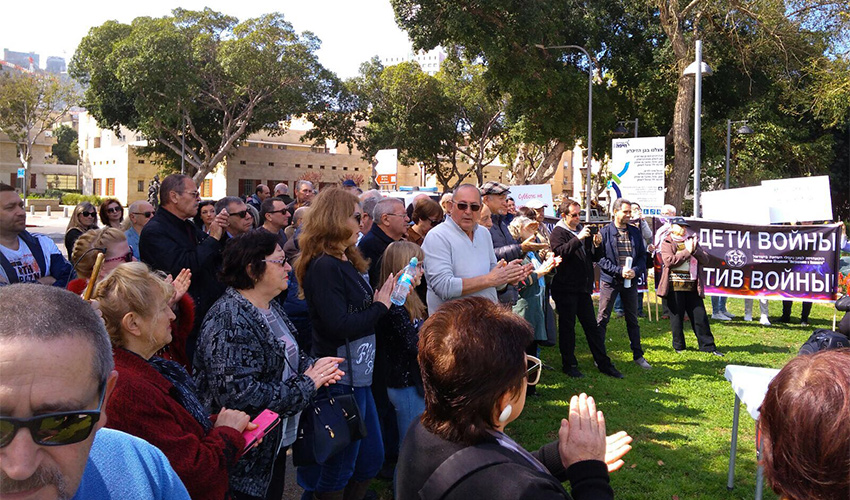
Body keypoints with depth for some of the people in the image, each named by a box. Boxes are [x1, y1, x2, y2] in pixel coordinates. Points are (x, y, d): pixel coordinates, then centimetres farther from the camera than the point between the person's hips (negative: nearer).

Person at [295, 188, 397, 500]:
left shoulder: (347, 263, 11)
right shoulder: (324, 267, -19)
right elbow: (339, 325, -27)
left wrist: (385, 297, -1)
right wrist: (380, 306, -15)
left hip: (358, 376, 10)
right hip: (340, 380, -10)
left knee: (371, 461, 20)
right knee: (338, 468, 7)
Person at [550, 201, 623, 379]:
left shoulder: (584, 231, 16)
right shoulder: (558, 232, -5)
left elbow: (595, 258, 15)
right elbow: (560, 252, -24)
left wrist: (597, 245, -4)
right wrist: (578, 239, -29)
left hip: (583, 287, 6)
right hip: (565, 288, -6)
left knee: (592, 326, 11)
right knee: (567, 326, 3)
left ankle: (604, 364, 16)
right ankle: (569, 364, 13)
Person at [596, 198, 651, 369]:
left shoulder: (635, 232, 7)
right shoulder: (604, 232, -5)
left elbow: (642, 255, 8)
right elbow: (601, 258, -9)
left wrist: (635, 270, -10)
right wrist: (619, 270, -17)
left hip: (630, 281, 4)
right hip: (609, 280, -4)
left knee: (632, 319, 12)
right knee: (602, 318, 1)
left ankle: (638, 355, 22)